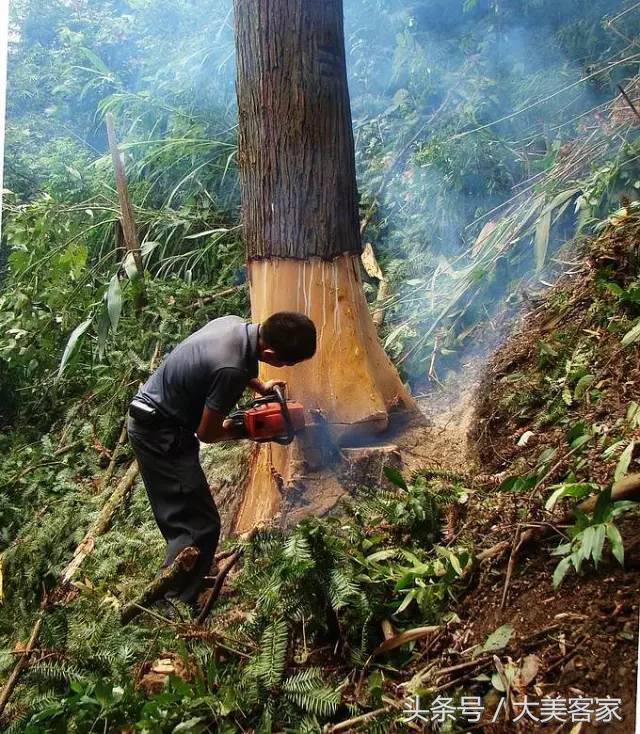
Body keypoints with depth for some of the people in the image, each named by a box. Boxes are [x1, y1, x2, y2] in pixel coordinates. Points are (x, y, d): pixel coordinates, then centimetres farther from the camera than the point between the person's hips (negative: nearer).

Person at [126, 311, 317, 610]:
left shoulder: (234, 323, -5)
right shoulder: (232, 369, -31)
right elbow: (206, 433, -18)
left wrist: (260, 386, 10)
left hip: (151, 419, 10)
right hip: (161, 435, -10)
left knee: (182, 516, 21)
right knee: (201, 525, -6)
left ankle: (185, 582, 36)